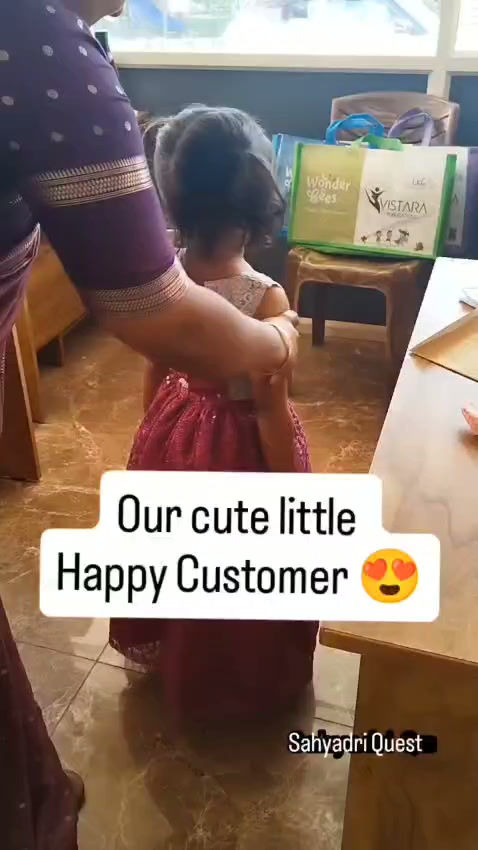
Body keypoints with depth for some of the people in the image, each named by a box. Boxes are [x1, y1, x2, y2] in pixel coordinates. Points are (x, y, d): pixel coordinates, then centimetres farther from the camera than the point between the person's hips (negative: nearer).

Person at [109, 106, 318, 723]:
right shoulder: (265, 299, -27)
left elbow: (154, 375, 1)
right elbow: (270, 411, -22)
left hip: (174, 433, 6)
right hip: (238, 445, -5)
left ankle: (172, 658, 52)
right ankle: (245, 682, 43)